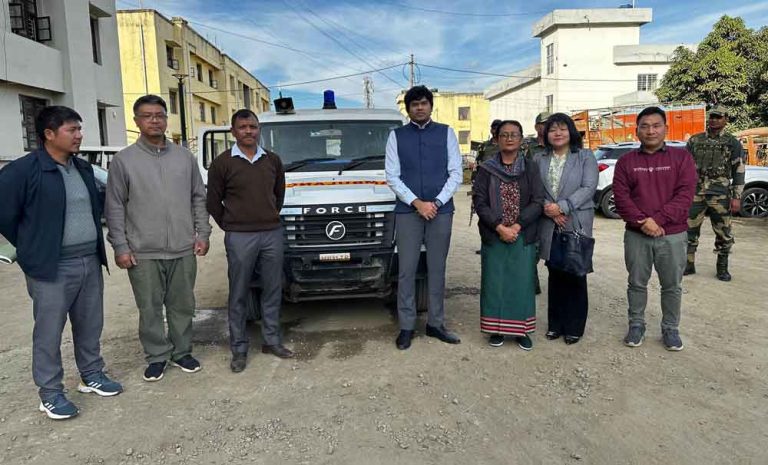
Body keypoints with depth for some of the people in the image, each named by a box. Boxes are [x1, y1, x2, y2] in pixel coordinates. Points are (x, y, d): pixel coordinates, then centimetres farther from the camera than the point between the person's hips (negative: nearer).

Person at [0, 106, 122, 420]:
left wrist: (91, 243, 14)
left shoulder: (84, 168, 11)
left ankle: (91, 375, 32)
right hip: (52, 267, -6)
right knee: (49, 333, 5)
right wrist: (32, 249, -2)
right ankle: (50, 393, 18)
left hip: (90, 262, 6)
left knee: (90, 326, 15)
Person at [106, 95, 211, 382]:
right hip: (143, 252, -2)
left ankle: (181, 352, 27)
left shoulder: (184, 157, 7)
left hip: (184, 250, 2)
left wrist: (202, 233, 5)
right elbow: (115, 207, -1)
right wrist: (120, 246, -6)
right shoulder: (123, 160, -1)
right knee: (150, 309, 7)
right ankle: (157, 357, 23)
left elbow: (198, 198, 11)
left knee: (183, 305, 12)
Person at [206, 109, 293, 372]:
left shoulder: (272, 160, 8)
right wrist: (230, 227, 2)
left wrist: (273, 217, 13)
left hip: (272, 234, 4)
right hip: (240, 237, -3)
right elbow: (213, 202, 2)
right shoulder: (222, 163, -3)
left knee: (273, 290, 10)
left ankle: (271, 341, 25)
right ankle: (239, 350, 16)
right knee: (239, 295, 5)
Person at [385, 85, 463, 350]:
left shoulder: (446, 133, 7)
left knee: (437, 269, 7)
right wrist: (416, 203, -10)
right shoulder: (396, 136, 5)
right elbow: (392, 176, 0)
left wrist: (436, 202, -8)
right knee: (406, 271, 1)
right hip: (407, 211, -1)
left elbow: (456, 173, 3)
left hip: (441, 211, 1)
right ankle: (406, 327, 11)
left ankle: (435, 324, 18)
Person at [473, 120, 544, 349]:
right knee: (495, 282, 3)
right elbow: (479, 201, -4)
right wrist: (499, 227, -15)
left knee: (522, 282, 4)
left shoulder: (531, 168, 4)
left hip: (523, 237, 0)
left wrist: (517, 226, -15)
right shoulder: (486, 169, 3)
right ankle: (496, 328, 15)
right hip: (493, 236, 0)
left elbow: (538, 201, -3)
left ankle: (522, 329, 16)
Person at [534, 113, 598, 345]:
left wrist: (562, 206, -17)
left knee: (575, 276, 2)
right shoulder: (539, 159, 11)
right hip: (550, 226, 3)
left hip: (576, 224, -2)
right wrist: (549, 210, -13)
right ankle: (555, 324, 19)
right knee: (555, 275, 9)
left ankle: (574, 327, 13)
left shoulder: (585, 156, 4)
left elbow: (589, 187, -8)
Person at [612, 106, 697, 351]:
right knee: (637, 283, 10)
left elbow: (685, 195, -7)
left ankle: (670, 328, 23)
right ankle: (636, 325, 24)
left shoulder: (682, 157, 2)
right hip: (636, 235, 1)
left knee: (672, 286, 9)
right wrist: (642, 221, -16)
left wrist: (657, 219, -18)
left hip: (672, 235, -1)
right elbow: (621, 196, -4)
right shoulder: (626, 161, 5)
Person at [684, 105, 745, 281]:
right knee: (689, 230, 4)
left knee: (723, 233, 4)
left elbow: (739, 172, 0)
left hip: (720, 195, -2)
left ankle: (722, 268, 17)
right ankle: (689, 265, 15)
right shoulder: (695, 140, 9)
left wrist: (737, 197, -7)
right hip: (695, 193, 2)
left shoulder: (733, 143, 2)